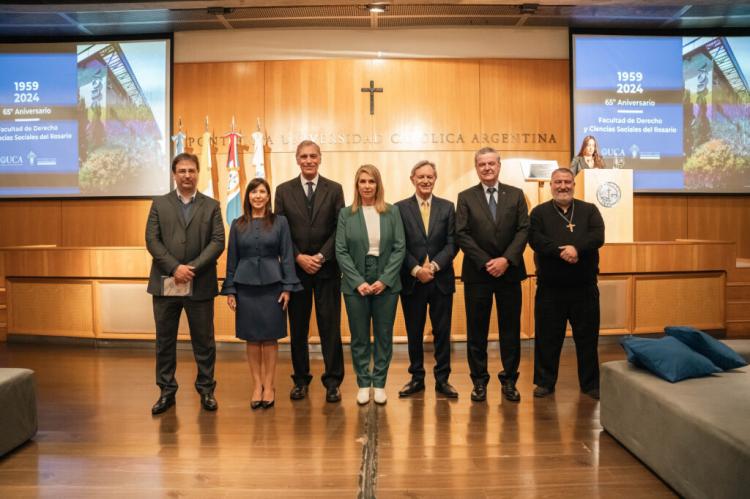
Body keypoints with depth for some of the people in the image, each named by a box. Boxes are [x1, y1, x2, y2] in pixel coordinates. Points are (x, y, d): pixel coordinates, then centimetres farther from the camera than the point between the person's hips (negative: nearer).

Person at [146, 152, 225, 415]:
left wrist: (193, 268, -14)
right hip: (165, 284, 1)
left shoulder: (211, 206, 6)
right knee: (165, 341, 9)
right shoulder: (159, 204, 8)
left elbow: (218, 241, -4)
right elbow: (152, 241, -1)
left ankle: (206, 389, 21)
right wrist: (175, 267, -13)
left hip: (200, 285, -1)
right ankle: (167, 391, 22)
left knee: (204, 341, 7)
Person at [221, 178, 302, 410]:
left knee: (270, 337, 4)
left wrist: (287, 287, -7)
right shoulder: (237, 225, 6)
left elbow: (287, 256, -1)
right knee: (252, 338, 6)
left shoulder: (280, 222, 1)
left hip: (272, 285, -2)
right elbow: (232, 259, 8)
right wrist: (230, 290, 3)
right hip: (246, 286, 2)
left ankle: (269, 385, 15)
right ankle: (257, 385, 17)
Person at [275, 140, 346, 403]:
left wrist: (321, 256, -11)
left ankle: (332, 381, 12)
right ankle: (301, 379, 21)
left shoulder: (334, 189, 4)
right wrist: (299, 257, -9)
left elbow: (339, 229, -1)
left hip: (327, 268, -1)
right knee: (298, 327, 8)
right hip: (296, 268, 1)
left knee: (330, 325, 2)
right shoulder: (284, 190, 6)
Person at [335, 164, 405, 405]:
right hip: (356, 284, 0)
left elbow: (400, 247, -2)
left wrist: (385, 280, -11)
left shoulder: (392, 212, 3)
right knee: (359, 337, 7)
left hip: (386, 283, 1)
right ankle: (363, 384, 21)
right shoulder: (346, 214, 2)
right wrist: (358, 282, -12)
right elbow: (341, 251, -3)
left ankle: (379, 383, 21)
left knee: (384, 336, 8)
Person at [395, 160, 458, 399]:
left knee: (442, 332, 7)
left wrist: (434, 265, -14)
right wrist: (416, 269, -14)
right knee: (414, 333, 9)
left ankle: (442, 379, 20)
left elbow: (451, 243, -1)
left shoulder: (447, 207, 6)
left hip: (441, 280, 1)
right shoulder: (400, 208, 2)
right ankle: (417, 378, 23)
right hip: (411, 281, -1)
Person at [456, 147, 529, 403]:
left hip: (509, 271, 1)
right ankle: (479, 381, 17)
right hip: (477, 273, -1)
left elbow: (523, 230, -1)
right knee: (476, 330, 5)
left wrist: (506, 260, -14)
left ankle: (509, 380, 20)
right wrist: (485, 263, -14)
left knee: (511, 329, 7)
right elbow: (462, 235, -5)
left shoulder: (516, 195, 7)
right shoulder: (465, 197, 3)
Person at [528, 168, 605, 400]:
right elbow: (535, 240, -11)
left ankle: (591, 383, 23)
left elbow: (598, 236, -8)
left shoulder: (589, 210, 8)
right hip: (549, 287, -1)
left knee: (587, 336, 9)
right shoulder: (539, 212, 5)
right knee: (547, 337, 6)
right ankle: (545, 382, 19)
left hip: (584, 286, 1)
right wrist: (560, 251, -24)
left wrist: (577, 248, -25)